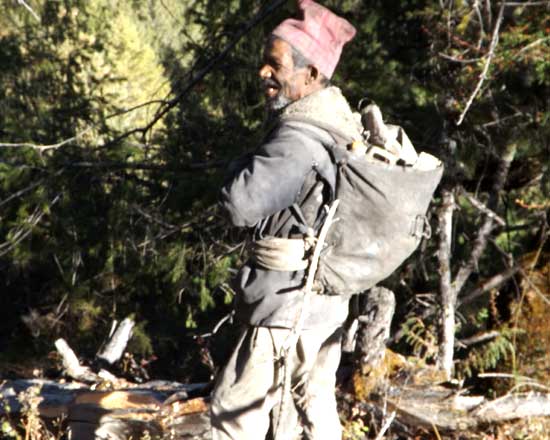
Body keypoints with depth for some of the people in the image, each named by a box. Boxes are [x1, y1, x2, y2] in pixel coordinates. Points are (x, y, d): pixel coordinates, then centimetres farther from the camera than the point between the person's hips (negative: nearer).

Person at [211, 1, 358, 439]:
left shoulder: (299, 140, -23)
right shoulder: (340, 123, 8)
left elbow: (241, 203, -26)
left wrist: (243, 166, -6)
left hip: (290, 306, -9)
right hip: (325, 301, 9)